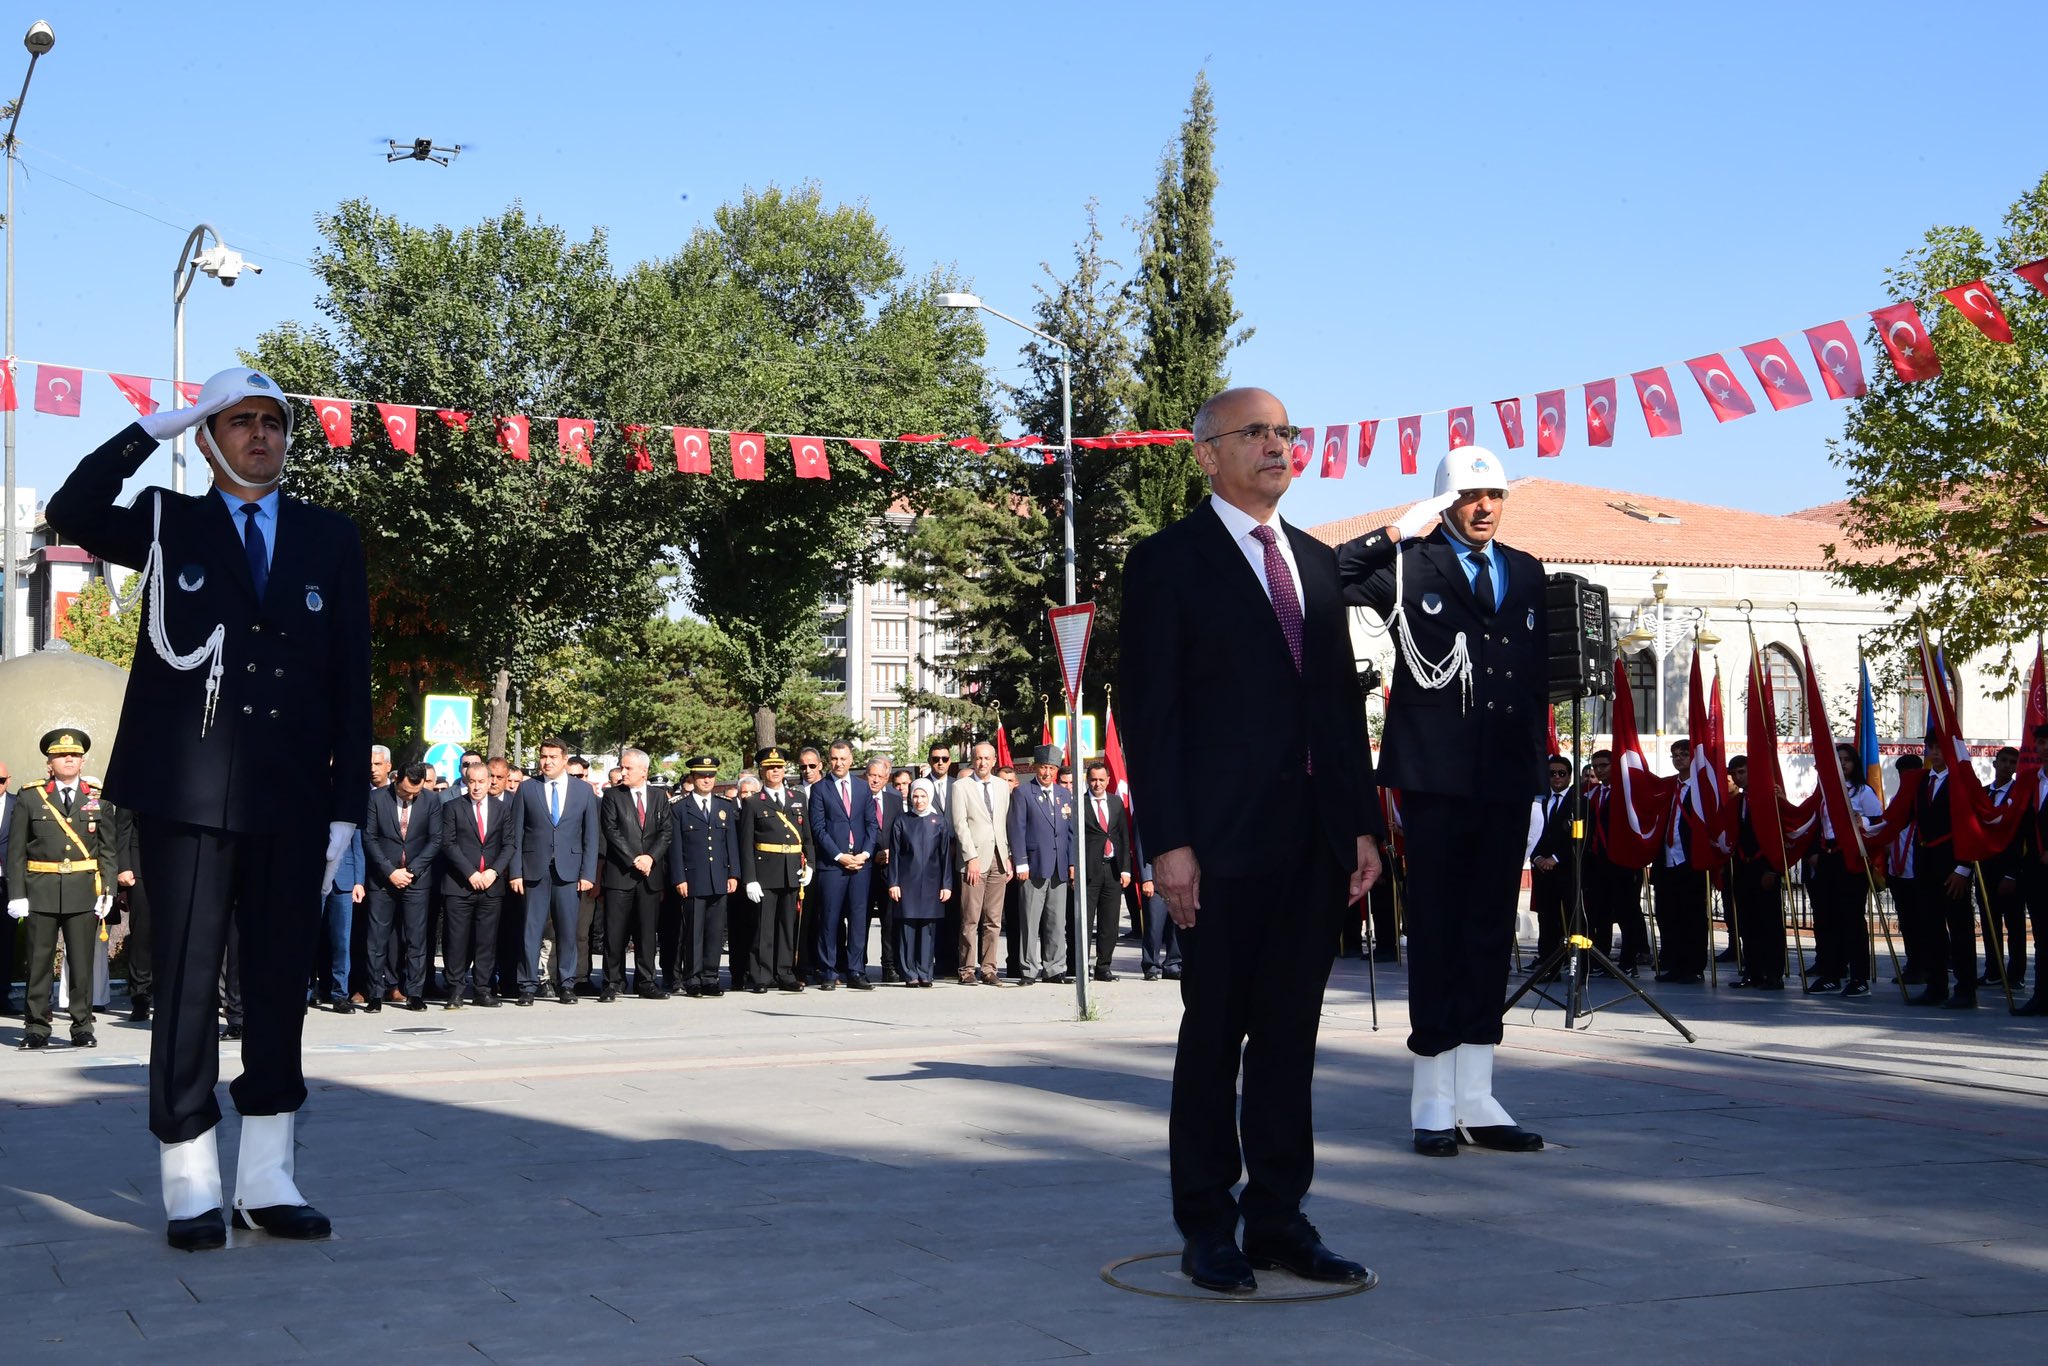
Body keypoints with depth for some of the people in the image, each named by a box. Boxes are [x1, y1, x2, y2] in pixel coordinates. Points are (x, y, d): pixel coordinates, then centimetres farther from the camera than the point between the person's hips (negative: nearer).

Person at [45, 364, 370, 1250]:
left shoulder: (330, 540, 10)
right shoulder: (168, 525, 7)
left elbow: (351, 681, 7)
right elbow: (72, 515, -14)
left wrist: (347, 805, 2)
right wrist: (157, 427, -14)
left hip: (291, 803, 2)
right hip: (188, 797, -2)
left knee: (282, 986, 7)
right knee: (185, 986, 1)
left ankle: (269, 1182, 15)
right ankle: (192, 1189, 9)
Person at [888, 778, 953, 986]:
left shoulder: (939, 822, 6)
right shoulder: (901, 821, 5)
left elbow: (946, 855, 6)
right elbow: (894, 854, 4)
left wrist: (946, 885, 1)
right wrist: (893, 883, -3)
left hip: (931, 883, 1)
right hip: (907, 883, -1)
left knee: (928, 928, 2)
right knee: (908, 927, -2)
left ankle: (924, 974, 7)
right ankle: (910, 974, 2)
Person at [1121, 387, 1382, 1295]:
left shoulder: (1317, 563, 17)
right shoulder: (1168, 562, -2)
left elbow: (1343, 701, 18)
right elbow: (1146, 710, -7)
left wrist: (1363, 822, 10)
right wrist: (1167, 841, -14)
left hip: (1315, 843, 6)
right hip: (1224, 842, -5)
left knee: (1290, 1034, 9)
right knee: (1214, 1032, 2)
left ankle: (1279, 1219, 17)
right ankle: (1208, 1228, 11)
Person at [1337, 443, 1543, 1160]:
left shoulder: (1526, 572, 16)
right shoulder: (1408, 566, 0)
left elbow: (1540, 671, 18)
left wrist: (1537, 756, 11)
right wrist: (1400, 531, -15)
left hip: (1508, 778, 5)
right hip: (1437, 777, -5)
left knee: (1491, 932, 8)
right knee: (1437, 932, 0)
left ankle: (1475, 1096, 14)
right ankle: (1434, 1100, 6)